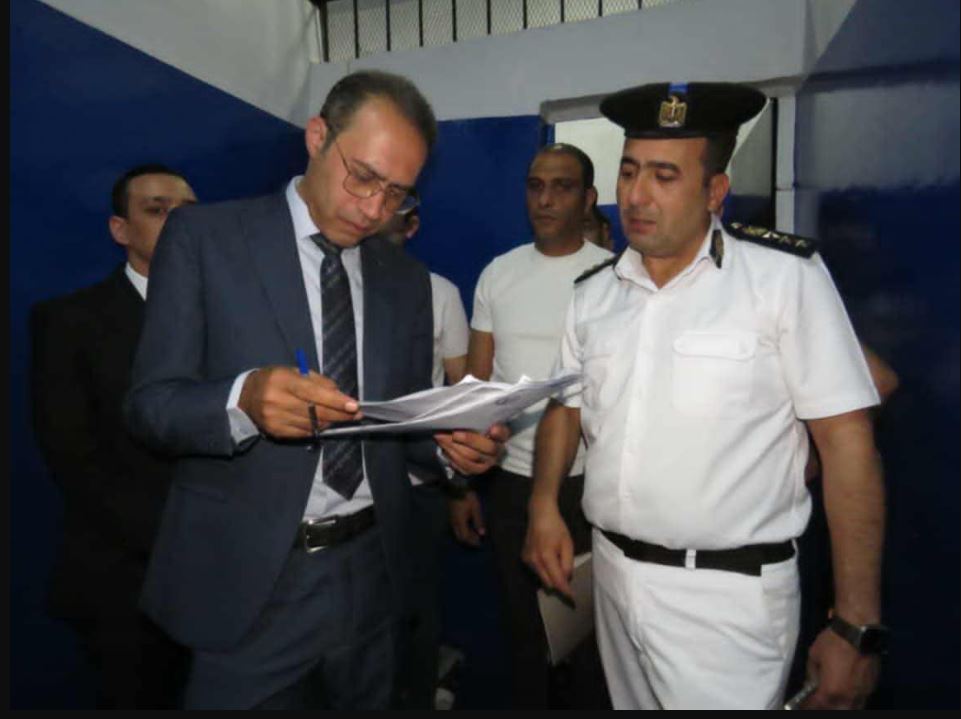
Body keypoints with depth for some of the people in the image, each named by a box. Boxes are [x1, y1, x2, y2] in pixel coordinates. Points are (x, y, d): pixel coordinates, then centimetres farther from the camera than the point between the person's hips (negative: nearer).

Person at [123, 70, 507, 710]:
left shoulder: (408, 279, 6)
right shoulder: (204, 238, -5)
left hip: (373, 578, 4)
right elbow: (151, 402, -9)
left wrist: (451, 447, -12)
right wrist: (244, 399, -28)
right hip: (249, 581, -3)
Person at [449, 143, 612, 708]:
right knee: (523, 624, 19)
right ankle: (529, 702, 41)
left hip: (588, 481, -2)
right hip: (510, 479, 3)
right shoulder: (498, 274, 4)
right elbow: (475, 385, 5)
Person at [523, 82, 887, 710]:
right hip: (613, 576, 5)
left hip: (728, 594, -5)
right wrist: (544, 504, -3)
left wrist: (857, 626, -13)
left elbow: (847, 442, -13)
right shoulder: (594, 294, 3)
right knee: (631, 700, 22)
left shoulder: (786, 277, -12)